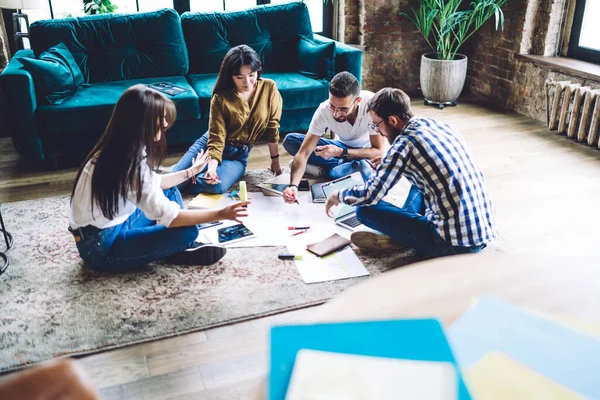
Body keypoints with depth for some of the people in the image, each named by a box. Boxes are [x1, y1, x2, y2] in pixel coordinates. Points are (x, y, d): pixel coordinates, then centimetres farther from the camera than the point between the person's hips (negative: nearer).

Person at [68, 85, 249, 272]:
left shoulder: (126, 151, 0)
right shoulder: (129, 163, -28)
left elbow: (154, 184, 17)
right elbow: (168, 216, -28)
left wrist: (190, 171, 24)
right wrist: (221, 214, -22)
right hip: (101, 246, -10)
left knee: (170, 192, 17)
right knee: (187, 231, -23)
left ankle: (182, 248, 4)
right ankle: (182, 250, 8)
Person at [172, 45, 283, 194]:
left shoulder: (269, 88, -10)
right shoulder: (221, 98, -13)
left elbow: (272, 126, -1)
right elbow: (216, 138, -16)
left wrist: (275, 159, 4)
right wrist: (212, 167, -34)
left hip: (239, 154, 1)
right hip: (211, 144, 0)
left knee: (216, 187, -31)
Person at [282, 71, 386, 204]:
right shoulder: (324, 110, -26)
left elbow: (379, 151, -29)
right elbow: (303, 153, -27)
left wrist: (340, 153, -37)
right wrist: (293, 185, -43)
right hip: (342, 147, 3)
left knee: (363, 166, -40)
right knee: (290, 140, -14)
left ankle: (323, 170, -13)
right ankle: (343, 165, -16)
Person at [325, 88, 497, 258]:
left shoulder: (405, 142, -14)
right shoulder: (437, 124, 9)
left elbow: (369, 196, -12)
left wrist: (338, 195, 7)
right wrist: (387, 164, 29)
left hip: (456, 242, -8)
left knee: (365, 210, -6)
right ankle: (407, 223, 15)